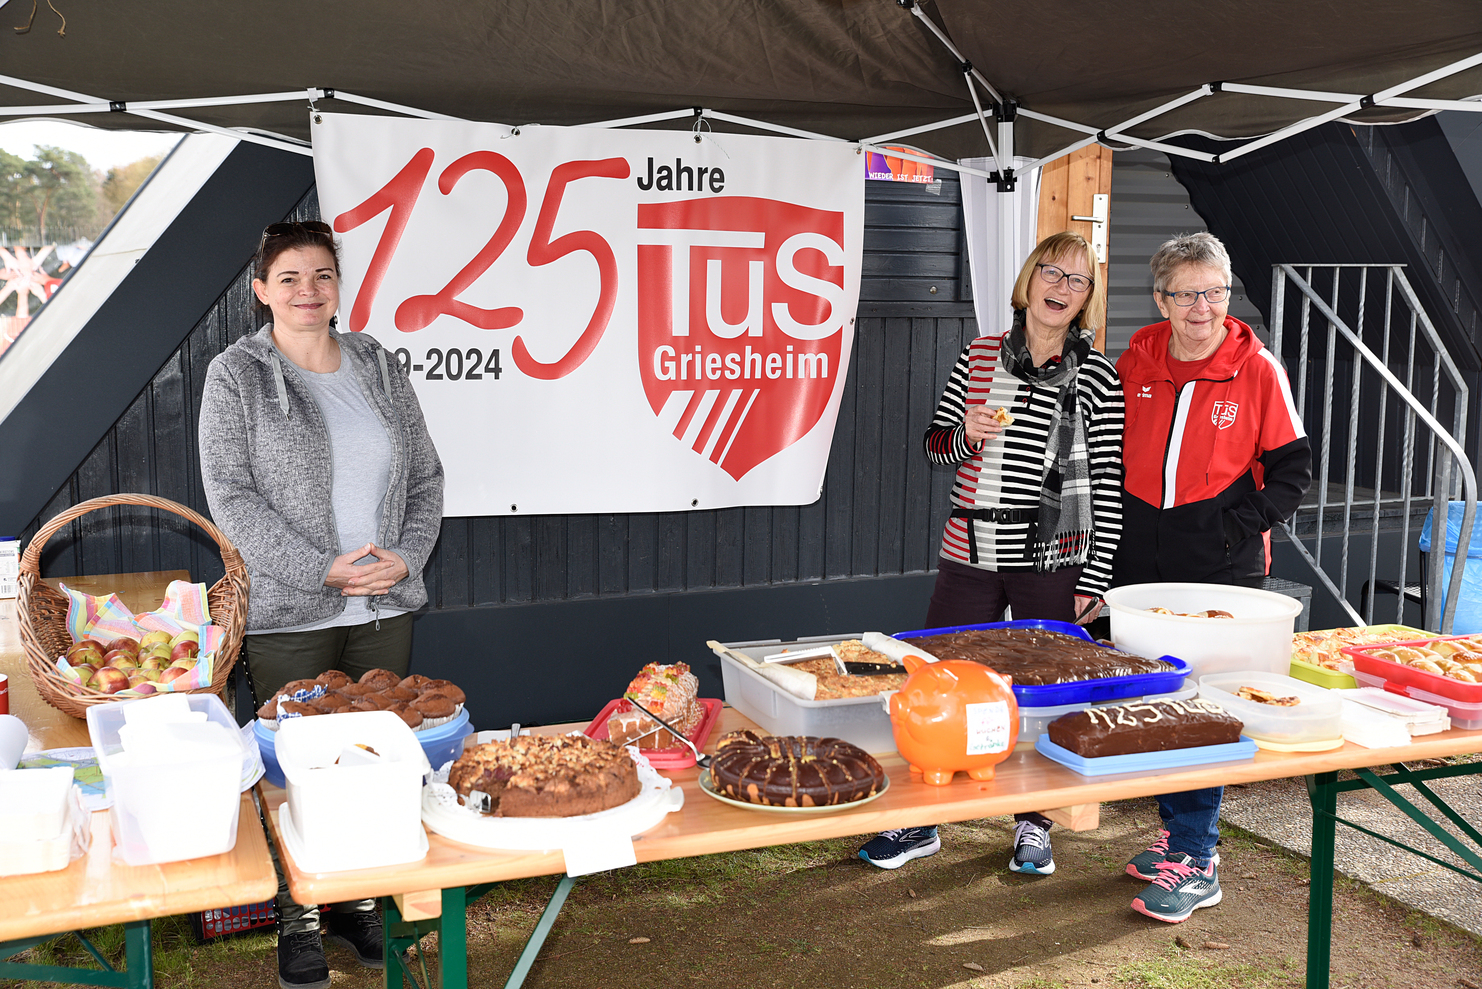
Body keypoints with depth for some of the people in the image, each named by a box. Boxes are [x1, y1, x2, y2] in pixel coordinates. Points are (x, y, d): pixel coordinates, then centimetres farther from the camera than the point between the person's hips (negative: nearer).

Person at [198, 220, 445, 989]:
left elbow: (425, 476, 12)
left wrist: (407, 556, -5)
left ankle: (362, 903, 27)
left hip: (385, 608, 4)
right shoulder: (236, 375, -2)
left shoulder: (380, 368, 10)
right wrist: (322, 570, -15)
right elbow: (231, 495, -9)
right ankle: (297, 919, 20)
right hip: (289, 615, -3)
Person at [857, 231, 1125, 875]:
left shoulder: (1096, 376, -1)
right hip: (971, 555, 2)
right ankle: (920, 823, 22)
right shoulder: (979, 357, 5)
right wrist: (965, 437, -11)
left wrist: (1095, 579, -4)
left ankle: (1034, 825, 28)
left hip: (1053, 561, -2)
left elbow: (1108, 485, -1)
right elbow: (934, 445, 13)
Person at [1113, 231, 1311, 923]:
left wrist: (1235, 528, -10)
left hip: (1220, 567, -4)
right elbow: (1109, 455, 14)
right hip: (1140, 561, 4)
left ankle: (1196, 859, 8)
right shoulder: (1134, 364, 3)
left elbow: (1292, 470, -1)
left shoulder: (1258, 370, -6)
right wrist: (1122, 528, 6)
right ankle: (1175, 831, 28)